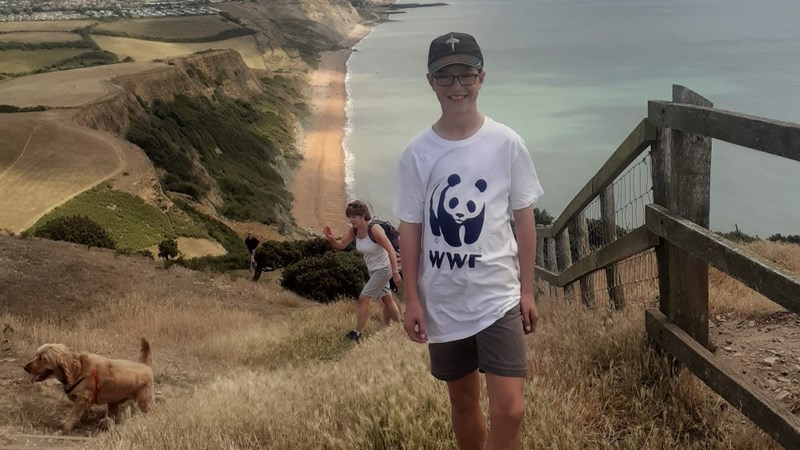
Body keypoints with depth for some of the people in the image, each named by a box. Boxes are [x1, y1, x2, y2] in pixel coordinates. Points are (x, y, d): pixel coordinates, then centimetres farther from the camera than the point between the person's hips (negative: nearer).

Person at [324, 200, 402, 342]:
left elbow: (390, 250, -26)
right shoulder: (354, 230, -8)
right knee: (387, 299, 20)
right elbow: (341, 245, -2)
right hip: (373, 270, 8)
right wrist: (331, 239, -25)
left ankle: (356, 334, 0)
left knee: (363, 298, -10)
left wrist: (395, 272, -26)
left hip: (383, 269, -8)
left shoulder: (374, 230, -28)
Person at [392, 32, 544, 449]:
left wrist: (527, 291, 2)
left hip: (499, 296, -1)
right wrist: (412, 299, -1)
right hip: (443, 301, 1)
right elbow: (410, 229, 1)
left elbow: (524, 219, 2)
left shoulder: (507, 144, -5)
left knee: (509, 410, -9)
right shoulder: (416, 153, -4)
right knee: (463, 401, 17)